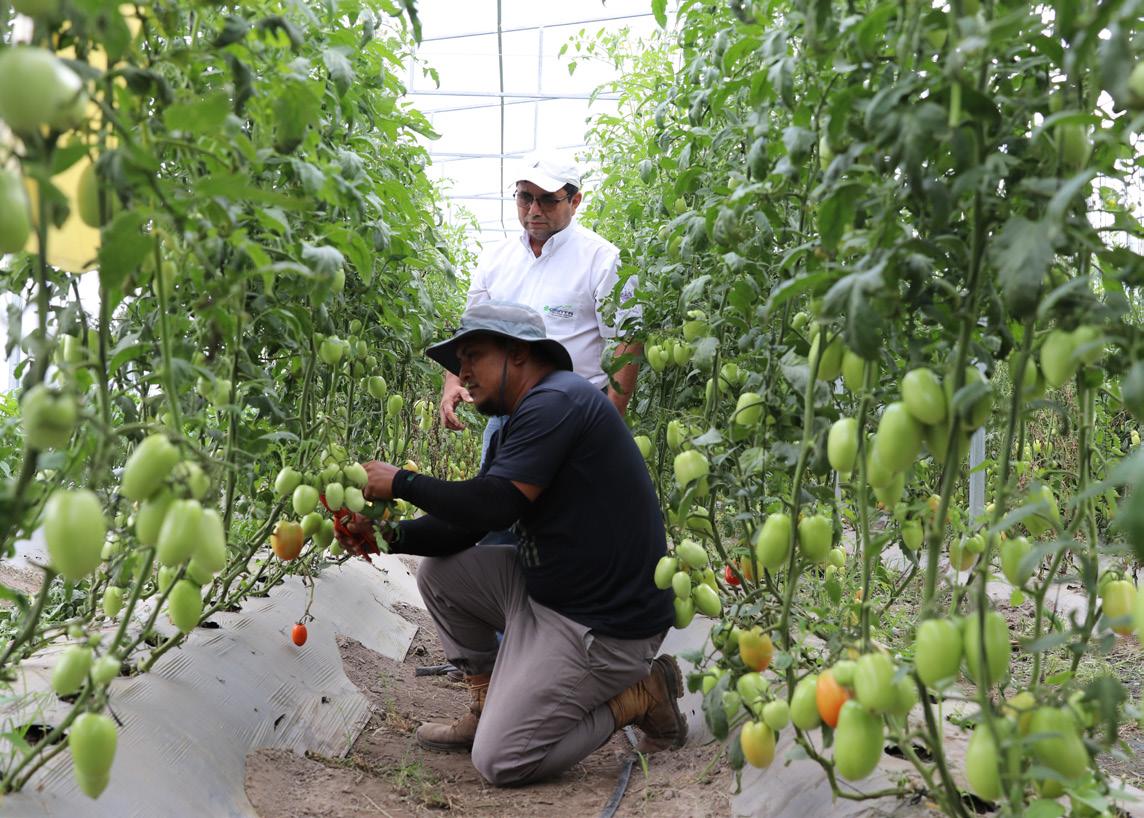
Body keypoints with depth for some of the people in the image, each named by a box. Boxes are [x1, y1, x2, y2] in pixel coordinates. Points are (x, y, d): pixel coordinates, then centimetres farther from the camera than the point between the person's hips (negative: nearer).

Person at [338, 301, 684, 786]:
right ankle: (488, 707, 19)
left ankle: (639, 695, 4)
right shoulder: (516, 427, 14)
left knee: (499, 761, -8)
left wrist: (400, 482, -13)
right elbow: (466, 526, 12)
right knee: (437, 571, 10)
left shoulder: (558, 400, -19)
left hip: (604, 623, -10)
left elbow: (492, 505, -26)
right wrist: (391, 536, -3)